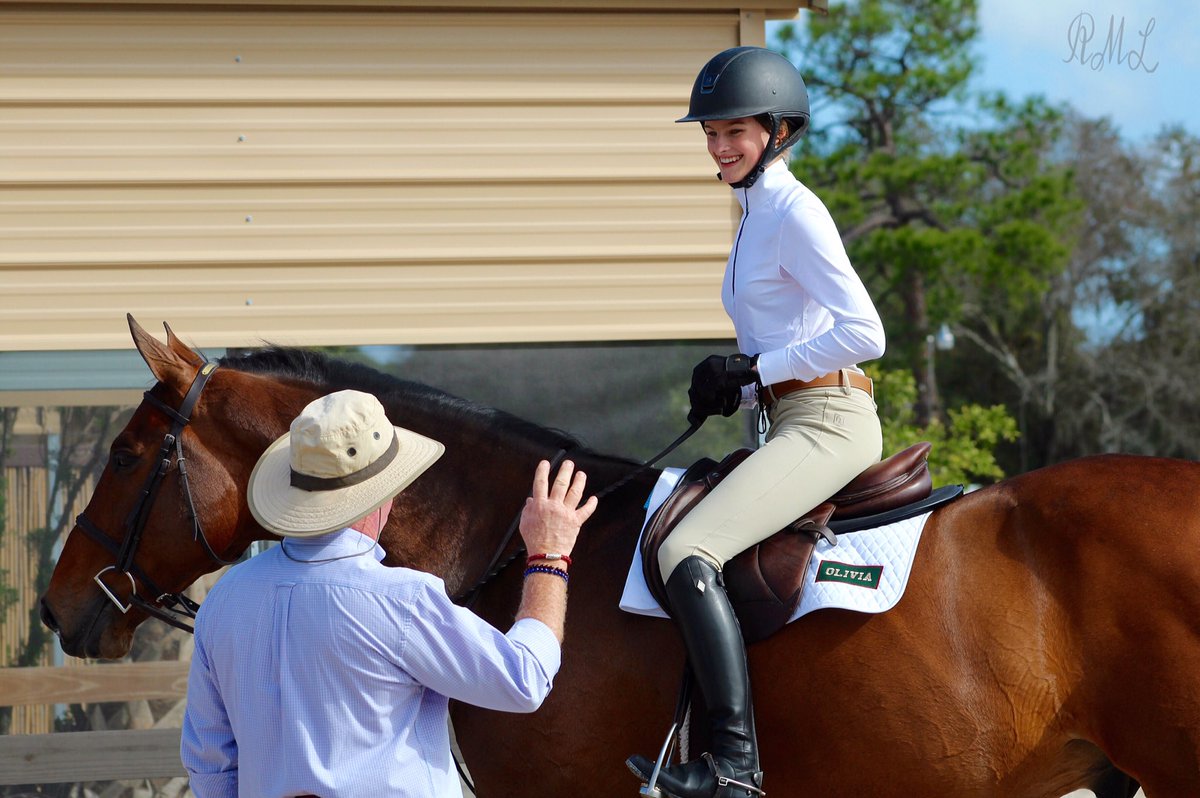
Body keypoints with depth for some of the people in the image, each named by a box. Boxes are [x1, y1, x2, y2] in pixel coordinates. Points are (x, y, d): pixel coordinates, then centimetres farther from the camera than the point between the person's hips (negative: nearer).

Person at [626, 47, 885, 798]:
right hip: (794, 423, 11)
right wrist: (735, 391, 6)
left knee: (686, 555, -23)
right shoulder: (758, 214, 19)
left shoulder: (794, 213, -11)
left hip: (826, 421, -11)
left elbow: (864, 334, -19)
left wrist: (753, 368, -13)